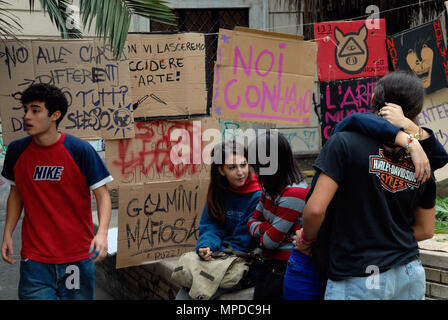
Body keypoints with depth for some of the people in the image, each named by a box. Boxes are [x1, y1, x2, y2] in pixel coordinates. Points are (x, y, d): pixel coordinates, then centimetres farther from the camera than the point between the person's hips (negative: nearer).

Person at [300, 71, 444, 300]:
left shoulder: (345, 143, -11)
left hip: (358, 282, -5)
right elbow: (425, 230, 12)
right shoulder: (421, 163, 4)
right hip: (410, 277, 6)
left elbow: (316, 209, -16)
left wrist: (307, 238, 3)